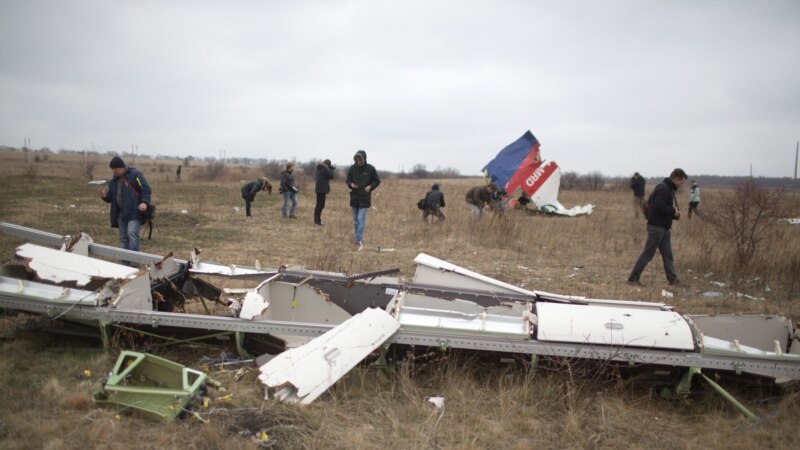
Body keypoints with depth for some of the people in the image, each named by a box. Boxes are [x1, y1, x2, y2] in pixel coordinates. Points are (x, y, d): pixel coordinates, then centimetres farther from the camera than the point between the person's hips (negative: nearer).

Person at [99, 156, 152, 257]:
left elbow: (146, 189, -10)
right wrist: (105, 196, -3)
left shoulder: (135, 175, -5)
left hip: (134, 212, -7)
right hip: (121, 213, 7)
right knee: (123, 238, 9)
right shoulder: (113, 180, 15)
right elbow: (111, 198, 20)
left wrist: (144, 202, -26)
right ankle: (125, 263, 15)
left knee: (132, 233, -21)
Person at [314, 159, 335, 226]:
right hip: (322, 190, -10)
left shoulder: (318, 168, 15)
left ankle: (316, 221, 20)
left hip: (318, 189, 10)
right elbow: (331, 176, -10)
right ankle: (318, 222, -11)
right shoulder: (325, 169, -13)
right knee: (321, 205, -9)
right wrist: (331, 168, 4)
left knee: (318, 205, 15)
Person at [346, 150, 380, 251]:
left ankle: (359, 240, -15)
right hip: (354, 197, 4)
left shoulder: (370, 169, -6)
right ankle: (360, 240, 23)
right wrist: (351, 184, -12)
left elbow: (377, 181, 4)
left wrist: (370, 187, -14)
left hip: (365, 198, -4)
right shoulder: (352, 168, 0)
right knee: (356, 220, 11)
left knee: (361, 219, -12)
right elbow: (348, 180, 11)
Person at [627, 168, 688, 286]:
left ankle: (673, 280, 14)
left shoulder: (668, 189, 18)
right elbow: (659, 206, -25)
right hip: (657, 227, -10)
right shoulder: (663, 188, -14)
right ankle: (633, 278, 0)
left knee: (668, 255, 10)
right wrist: (673, 211, -12)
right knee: (647, 254, -5)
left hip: (663, 227, 10)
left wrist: (674, 214, 6)